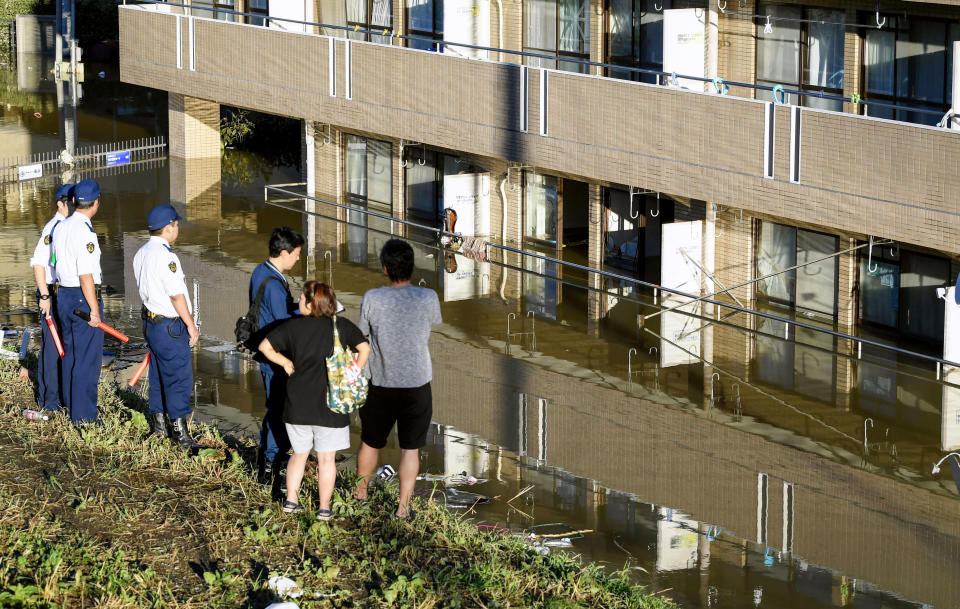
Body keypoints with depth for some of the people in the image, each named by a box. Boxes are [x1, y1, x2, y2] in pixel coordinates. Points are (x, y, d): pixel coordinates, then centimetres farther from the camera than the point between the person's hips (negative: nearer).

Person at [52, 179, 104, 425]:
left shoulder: (60, 227, 8)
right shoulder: (84, 231, -19)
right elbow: (85, 275, -21)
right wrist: (94, 309, -17)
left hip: (63, 295, 9)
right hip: (84, 298, -9)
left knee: (69, 355, 18)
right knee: (87, 361, -4)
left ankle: (70, 407, 28)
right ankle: (84, 417, -2)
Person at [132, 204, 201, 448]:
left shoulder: (141, 254, 8)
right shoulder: (165, 256, -21)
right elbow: (176, 295, -19)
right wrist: (191, 325, -11)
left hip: (150, 321, 10)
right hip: (170, 325, -10)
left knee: (159, 373, 18)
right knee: (179, 375, -3)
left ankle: (157, 422, 27)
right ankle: (178, 428, 0)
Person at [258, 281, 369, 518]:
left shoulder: (294, 326, -3)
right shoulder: (342, 325, -3)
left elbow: (265, 347, -4)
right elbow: (364, 348, -10)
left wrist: (286, 362, 9)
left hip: (298, 404, 1)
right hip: (330, 403, -1)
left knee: (299, 454, 19)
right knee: (326, 458, 9)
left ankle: (291, 500, 18)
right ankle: (324, 507, 12)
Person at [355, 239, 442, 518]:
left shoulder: (372, 300, -14)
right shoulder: (428, 299, -13)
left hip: (382, 385, 1)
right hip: (418, 385, -1)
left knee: (371, 442, 21)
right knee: (410, 448, 11)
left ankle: (360, 491, 40)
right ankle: (403, 506, 12)